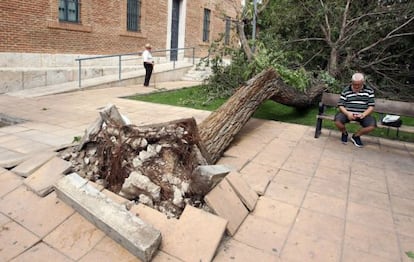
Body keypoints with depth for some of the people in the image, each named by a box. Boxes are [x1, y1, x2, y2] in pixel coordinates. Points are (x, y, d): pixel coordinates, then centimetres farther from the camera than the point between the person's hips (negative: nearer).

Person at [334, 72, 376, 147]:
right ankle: (344, 133, 8)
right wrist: (347, 113, -20)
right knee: (338, 121, -31)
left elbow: (371, 106, 2)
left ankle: (356, 136, 5)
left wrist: (363, 114, -17)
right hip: (348, 113, -1)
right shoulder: (346, 91, 2)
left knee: (372, 125, -27)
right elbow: (341, 105, 0)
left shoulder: (369, 91, 3)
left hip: (363, 114, 1)